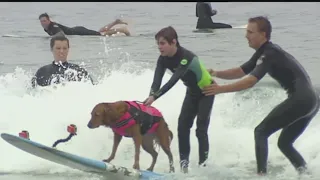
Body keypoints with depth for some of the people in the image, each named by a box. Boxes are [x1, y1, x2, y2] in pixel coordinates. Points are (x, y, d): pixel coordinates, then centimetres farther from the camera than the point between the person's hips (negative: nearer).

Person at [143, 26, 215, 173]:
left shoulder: (186, 57, -37)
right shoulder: (163, 59, -15)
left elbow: (173, 81, -45)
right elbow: (157, 80, -26)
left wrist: (154, 97, -52)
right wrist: (150, 96, -45)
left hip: (206, 91, -7)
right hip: (192, 92, 7)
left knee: (201, 128, -11)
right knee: (183, 125, -5)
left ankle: (203, 163, -5)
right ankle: (184, 161, 1)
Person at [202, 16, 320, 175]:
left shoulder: (269, 54, -14)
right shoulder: (264, 52, 16)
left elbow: (250, 81, -24)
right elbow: (241, 71, 15)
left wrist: (220, 89, -25)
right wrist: (217, 74, 0)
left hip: (300, 100, -10)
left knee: (261, 132, -5)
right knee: (284, 143, 18)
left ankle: (261, 173, -13)